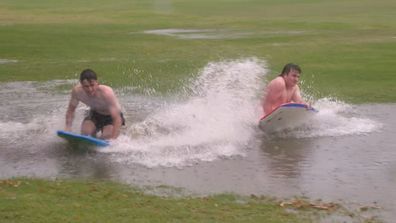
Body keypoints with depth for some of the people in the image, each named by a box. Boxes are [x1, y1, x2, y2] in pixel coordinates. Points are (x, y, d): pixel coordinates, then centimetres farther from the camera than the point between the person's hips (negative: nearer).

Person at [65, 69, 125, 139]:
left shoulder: (106, 93, -38)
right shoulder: (77, 91, -26)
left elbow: (117, 118, -38)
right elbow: (71, 110, -6)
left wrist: (113, 138, -47)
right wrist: (68, 127, -20)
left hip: (110, 116, -4)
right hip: (95, 114, 4)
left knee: (106, 137, -25)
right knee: (85, 132, -21)